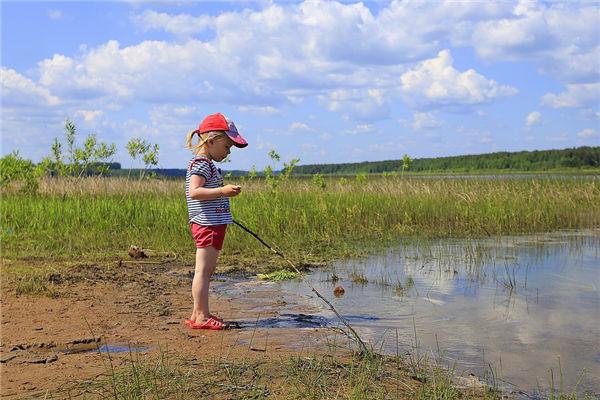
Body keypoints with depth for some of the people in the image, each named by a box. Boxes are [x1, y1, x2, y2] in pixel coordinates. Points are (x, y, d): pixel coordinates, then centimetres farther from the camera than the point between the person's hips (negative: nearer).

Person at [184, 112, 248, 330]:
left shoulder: (207, 164, 20)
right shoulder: (200, 163, -12)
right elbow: (194, 191, -26)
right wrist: (223, 191, -31)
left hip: (213, 224, 11)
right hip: (207, 224, -11)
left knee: (207, 271, 13)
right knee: (203, 270, -7)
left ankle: (199, 314, 20)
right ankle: (202, 316, -3)